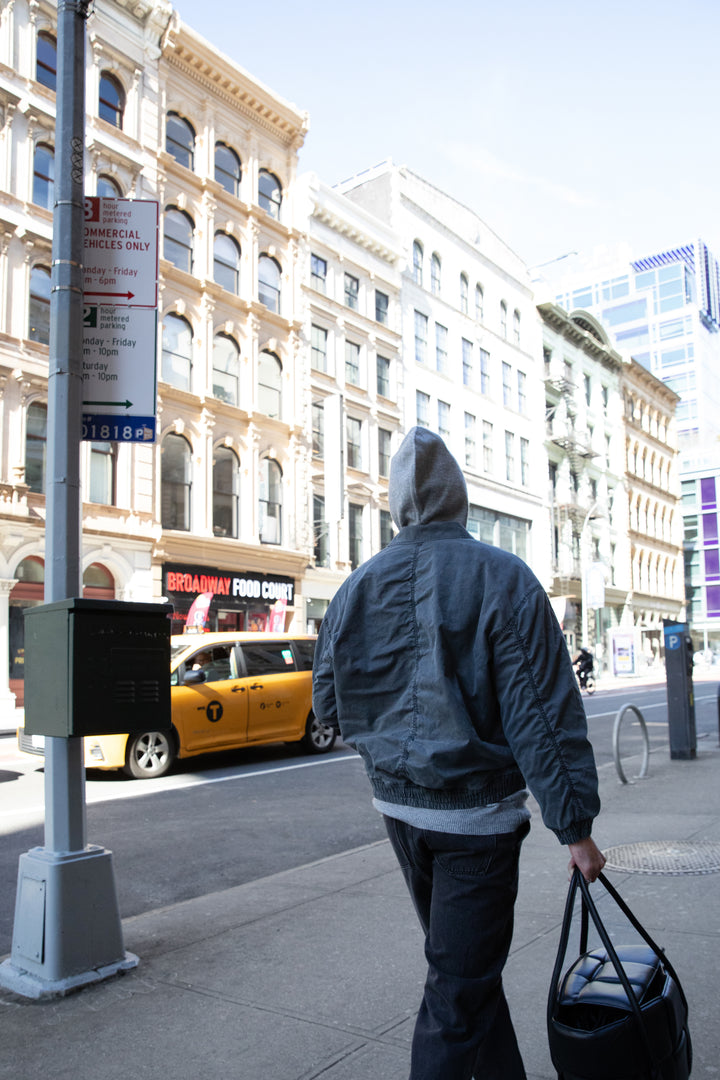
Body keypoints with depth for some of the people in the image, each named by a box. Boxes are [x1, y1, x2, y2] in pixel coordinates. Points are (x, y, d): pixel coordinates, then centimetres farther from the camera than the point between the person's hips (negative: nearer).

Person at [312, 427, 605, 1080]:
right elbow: (543, 713, -17)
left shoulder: (358, 587, 0)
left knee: (466, 961, 24)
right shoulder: (502, 578, -14)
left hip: (399, 804, 6)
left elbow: (327, 705, 7)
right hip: (476, 810, -6)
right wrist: (575, 826, -12)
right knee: (458, 986, 4)